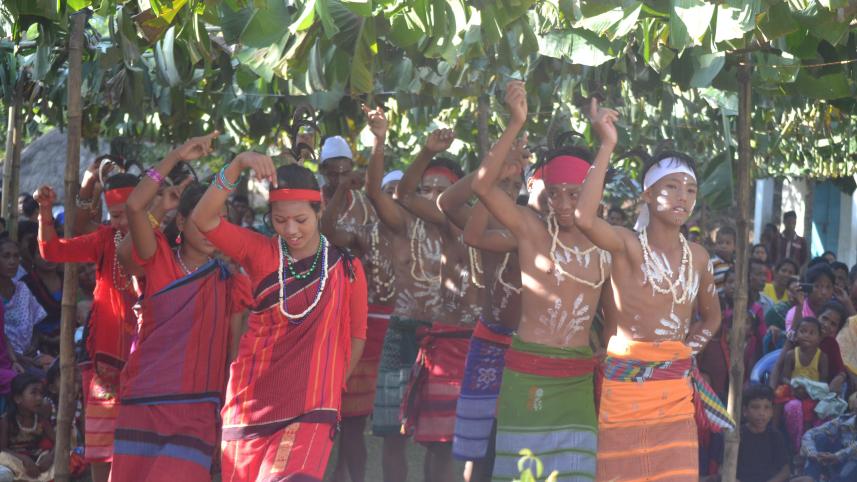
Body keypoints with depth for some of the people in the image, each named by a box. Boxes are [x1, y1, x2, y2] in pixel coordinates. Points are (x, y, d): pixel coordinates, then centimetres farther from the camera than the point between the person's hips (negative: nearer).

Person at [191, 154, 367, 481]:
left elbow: (356, 338, 11)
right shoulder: (259, 252, 1)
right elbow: (203, 218, -14)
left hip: (309, 409, -2)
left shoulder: (347, 268, 0)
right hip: (252, 402, 2)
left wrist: (326, 388, 10)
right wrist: (238, 164, -24)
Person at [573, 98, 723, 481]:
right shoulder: (627, 246, -8)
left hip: (675, 396, 5)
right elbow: (583, 217, -30)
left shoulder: (697, 257, 10)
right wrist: (607, 146, -27)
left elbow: (712, 317, 27)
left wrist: (688, 349, 8)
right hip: (624, 384, -5)